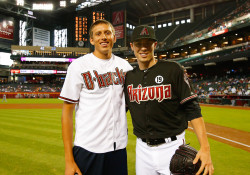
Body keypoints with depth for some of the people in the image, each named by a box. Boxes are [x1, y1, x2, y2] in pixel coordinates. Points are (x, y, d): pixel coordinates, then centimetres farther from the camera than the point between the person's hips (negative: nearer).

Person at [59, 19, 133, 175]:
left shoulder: (124, 65, 7)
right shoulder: (78, 66, -5)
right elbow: (67, 113, -5)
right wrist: (69, 160, -8)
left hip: (119, 147, 4)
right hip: (88, 149, -3)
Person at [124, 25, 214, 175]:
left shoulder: (173, 69, -7)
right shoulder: (129, 77, 5)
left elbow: (192, 109, -10)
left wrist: (205, 147, -18)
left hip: (172, 147, -3)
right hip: (142, 148, 4)